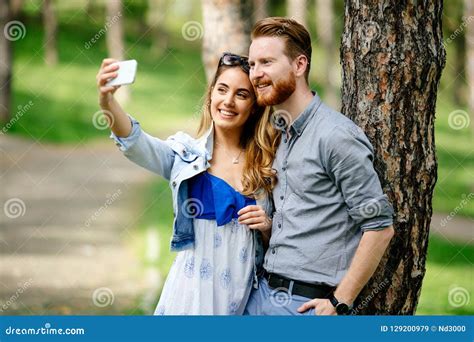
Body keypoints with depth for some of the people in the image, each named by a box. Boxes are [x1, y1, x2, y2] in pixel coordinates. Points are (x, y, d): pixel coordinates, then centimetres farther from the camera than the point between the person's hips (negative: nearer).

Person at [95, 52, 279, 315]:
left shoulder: (265, 165, 6)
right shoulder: (185, 155, 0)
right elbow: (134, 142, -20)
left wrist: (267, 226, -8)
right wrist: (107, 100, -38)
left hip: (246, 293, 2)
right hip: (193, 292, -2)